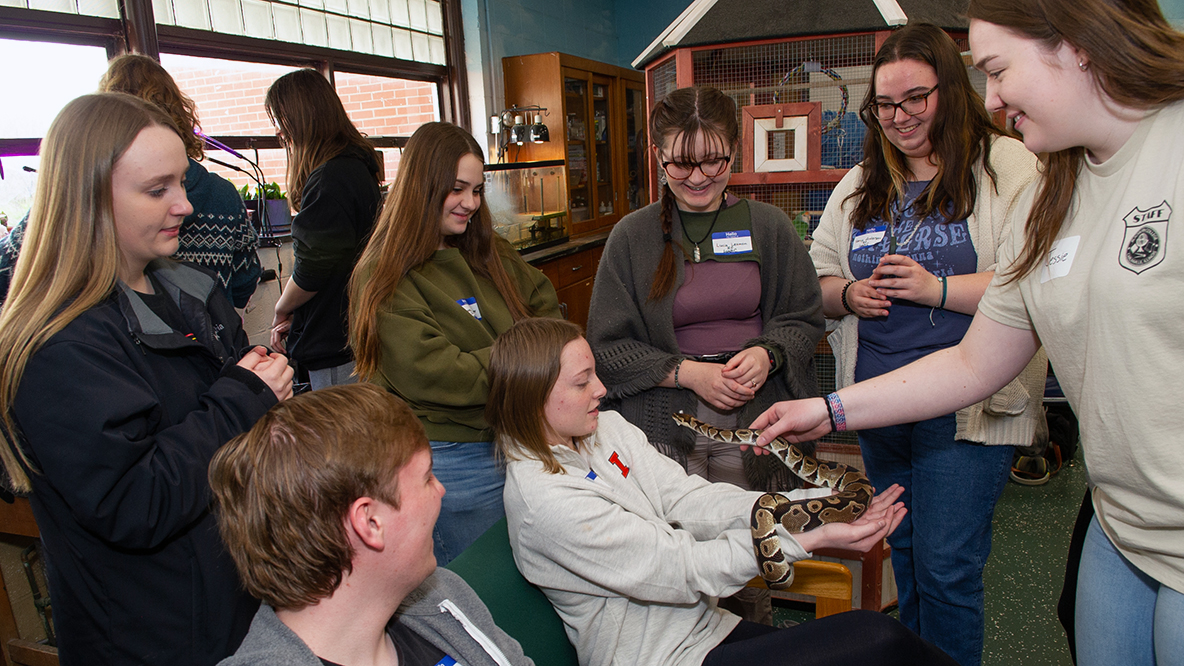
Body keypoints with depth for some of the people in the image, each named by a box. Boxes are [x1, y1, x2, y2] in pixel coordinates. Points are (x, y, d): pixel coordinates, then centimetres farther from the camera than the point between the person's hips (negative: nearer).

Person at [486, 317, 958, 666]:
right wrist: (810, 538, -25)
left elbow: (691, 501, -6)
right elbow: (681, 568, -22)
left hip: (706, 626, 7)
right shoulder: (543, 498, -22)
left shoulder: (608, 429, 3)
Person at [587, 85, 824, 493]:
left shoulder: (769, 226, 3)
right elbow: (607, 346, -3)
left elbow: (804, 319, 8)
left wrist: (767, 354, -13)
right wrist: (688, 372, -15)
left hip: (755, 417, 2)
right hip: (665, 422, -1)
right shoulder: (631, 237, -3)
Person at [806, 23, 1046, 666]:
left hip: (965, 412, -5)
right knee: (905, 557, 19)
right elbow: (816, 282, 15)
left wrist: (937, 288, -19)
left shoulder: (1007, 167, -4)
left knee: (945, 569, 0)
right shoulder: (858, 185, 12)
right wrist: (849, 294, -6)